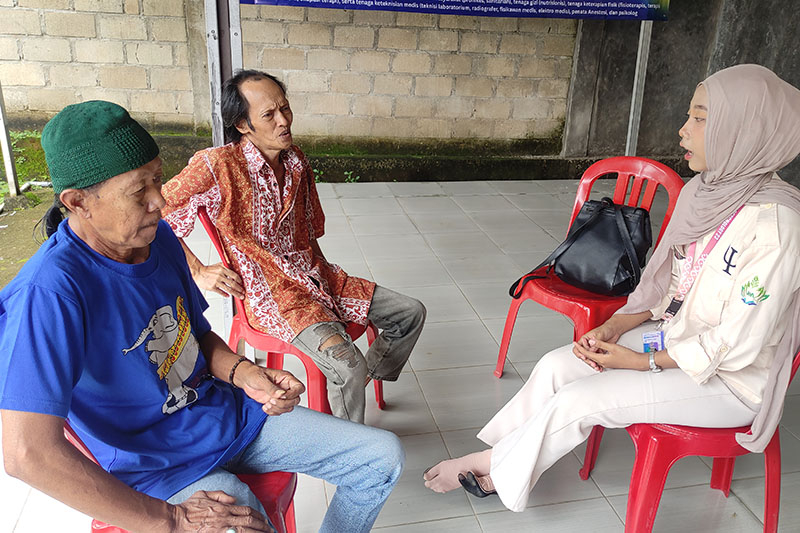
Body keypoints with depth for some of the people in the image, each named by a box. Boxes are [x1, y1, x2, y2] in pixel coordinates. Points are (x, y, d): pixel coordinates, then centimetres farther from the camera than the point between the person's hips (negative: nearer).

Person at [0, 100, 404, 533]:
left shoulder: (159, 238, -2)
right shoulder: (50, 293, -27)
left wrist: (243, 373, -10)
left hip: (233, 415, 6)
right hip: (163, 466, -6)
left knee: (384, 458, 3)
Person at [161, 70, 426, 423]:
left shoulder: (295, 161, 7)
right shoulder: (218, 165, -15)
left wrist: (320, 271, 10)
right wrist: (198, 272, -10)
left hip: (315, 275, 7)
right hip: (270, 292, -7)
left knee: (412, 314, 3)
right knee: (346, 362, -29)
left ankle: (353, 389, 20)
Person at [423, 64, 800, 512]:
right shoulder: (701, 191, -1)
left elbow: (736, 345, -23)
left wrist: (640, 362, -16)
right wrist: (615, 326, -6)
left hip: (729, 379, -7)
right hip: (674, 337, 7)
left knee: (577, 400, -17)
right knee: (555, 366, -7)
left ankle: (495, 466, 7)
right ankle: (497, 460, 6)